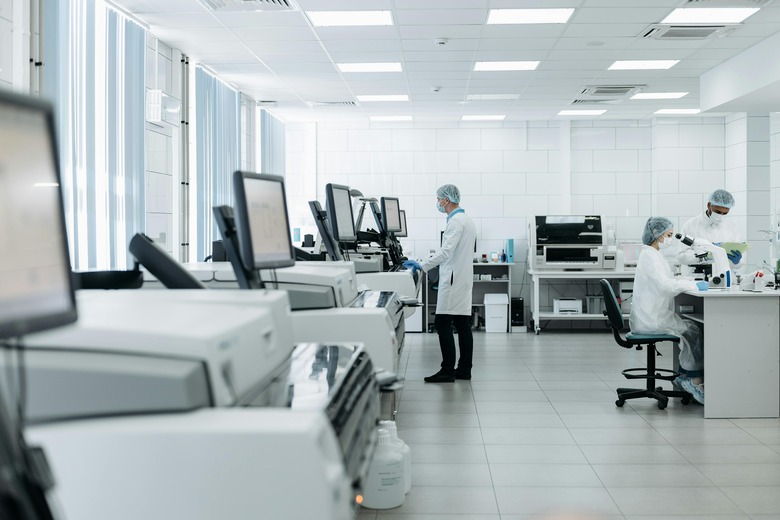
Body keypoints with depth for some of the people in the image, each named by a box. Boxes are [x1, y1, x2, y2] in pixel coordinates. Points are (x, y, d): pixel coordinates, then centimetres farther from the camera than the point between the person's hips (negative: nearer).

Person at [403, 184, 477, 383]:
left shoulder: (456, 221, -14)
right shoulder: (467, 220, 17)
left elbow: (446, 251, -26)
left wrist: (422, 266, -31)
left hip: (453, 280, -10)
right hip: (462, 279, 10)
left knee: (443, 324, -8)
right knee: (463, 325, 9)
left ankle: (447, 371, -7)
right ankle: (464, 369, 12)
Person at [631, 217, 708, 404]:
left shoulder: (653, 255, 16)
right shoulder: (649, 256, -16)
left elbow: (667, 282, 23)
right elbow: (665, 285, -26)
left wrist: (693, 282, 10)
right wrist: (695, 286, -18)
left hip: (652, 316, 9)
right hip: (651, 319, -9)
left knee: (691, 328, 6)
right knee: (693, 331, -5)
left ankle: (684, 377, 10)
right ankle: (693, 380, 5)